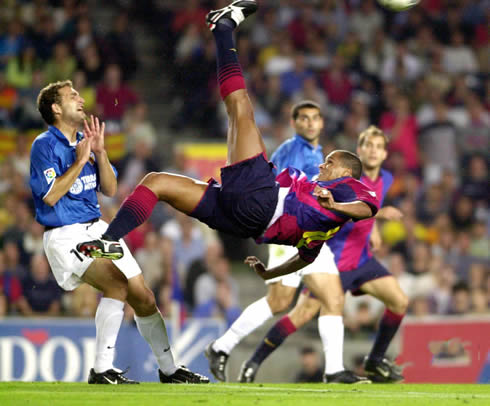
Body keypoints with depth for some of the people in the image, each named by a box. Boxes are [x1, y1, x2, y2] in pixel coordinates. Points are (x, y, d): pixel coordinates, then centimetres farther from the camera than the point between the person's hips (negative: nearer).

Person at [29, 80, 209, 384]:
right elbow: (50, 196, -19)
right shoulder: (45, 145, -9)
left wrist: (100, 153, -4)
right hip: (65, 237, -8)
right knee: (118, 285, -28)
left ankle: (170, 370, 19)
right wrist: (80, 160, -17)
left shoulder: (84, 141, 13)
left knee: (143, 297, 5)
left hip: (97, 230, 8)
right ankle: (102, 371, -22)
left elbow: (110, 190, 10)